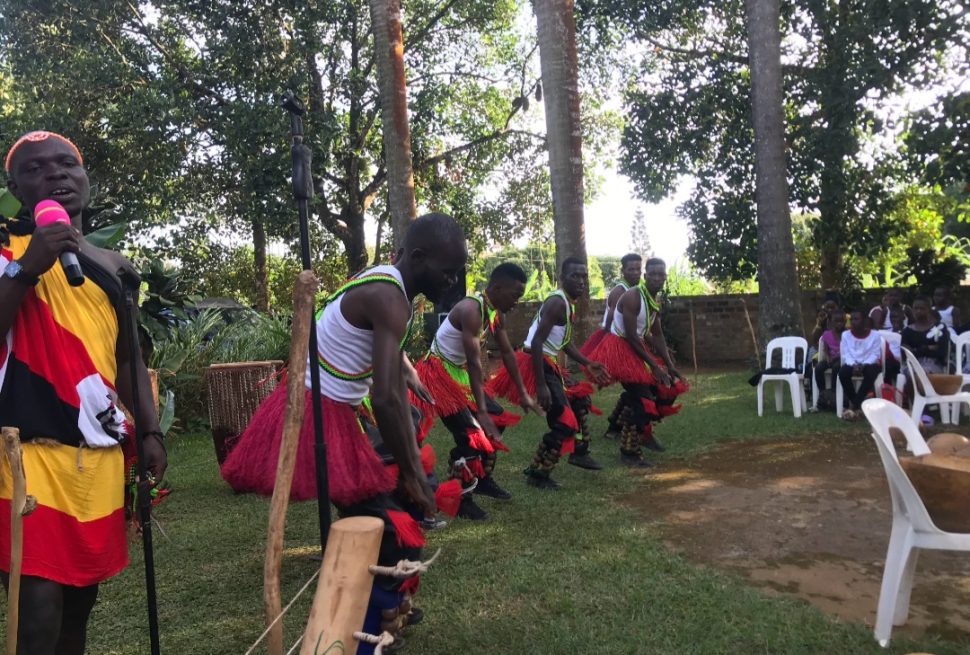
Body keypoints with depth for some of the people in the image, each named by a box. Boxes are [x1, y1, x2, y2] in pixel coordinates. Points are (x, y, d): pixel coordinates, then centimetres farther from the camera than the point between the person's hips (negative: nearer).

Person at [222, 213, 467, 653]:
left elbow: (394, 388, 14)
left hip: (332, 413, 10)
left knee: (404, 499, 20)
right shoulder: (389, 299, -22)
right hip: (317, 417, -10)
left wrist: (413, 466, 15)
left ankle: (384, 605, 37)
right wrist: (410, 474, -19)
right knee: (391, 535, -9)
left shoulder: (387, 288, 9)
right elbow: (386, 400, -31)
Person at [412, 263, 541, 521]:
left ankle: (484, 480, 27)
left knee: (497, 418, 13)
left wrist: (523, 393, 10)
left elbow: (507, 353, 9)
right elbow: (475, 362, -33)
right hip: (440, 372, -10)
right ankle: (460, 500, 0)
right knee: (470, 433, -16)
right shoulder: (471, 310, -28)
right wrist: (480, 411, -34)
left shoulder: (496, 313, 0)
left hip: (459, 372, 10)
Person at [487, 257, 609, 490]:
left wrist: (588, 364, 16)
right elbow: (536, 343, -26)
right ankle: (537, 474, 3)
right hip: (537, 365, -10)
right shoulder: (557, 303, -20)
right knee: (564, 422, -10)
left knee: (580, 398, 26)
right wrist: (541, 385, -28)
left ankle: (579, 452, 40)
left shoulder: (569, 304, 12)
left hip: (548, 364, 10)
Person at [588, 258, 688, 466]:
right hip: (621, 349, -9)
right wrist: (654, 366, -20)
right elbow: (631, 336, -24)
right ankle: (629, 452, 1)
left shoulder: (655, 301, 7)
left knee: (668, 388, 7)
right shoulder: (632, 297, -21)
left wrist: (670, 366, 5)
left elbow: (657, 335, 12)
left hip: (636, 349, 9)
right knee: (643, 399, -13)